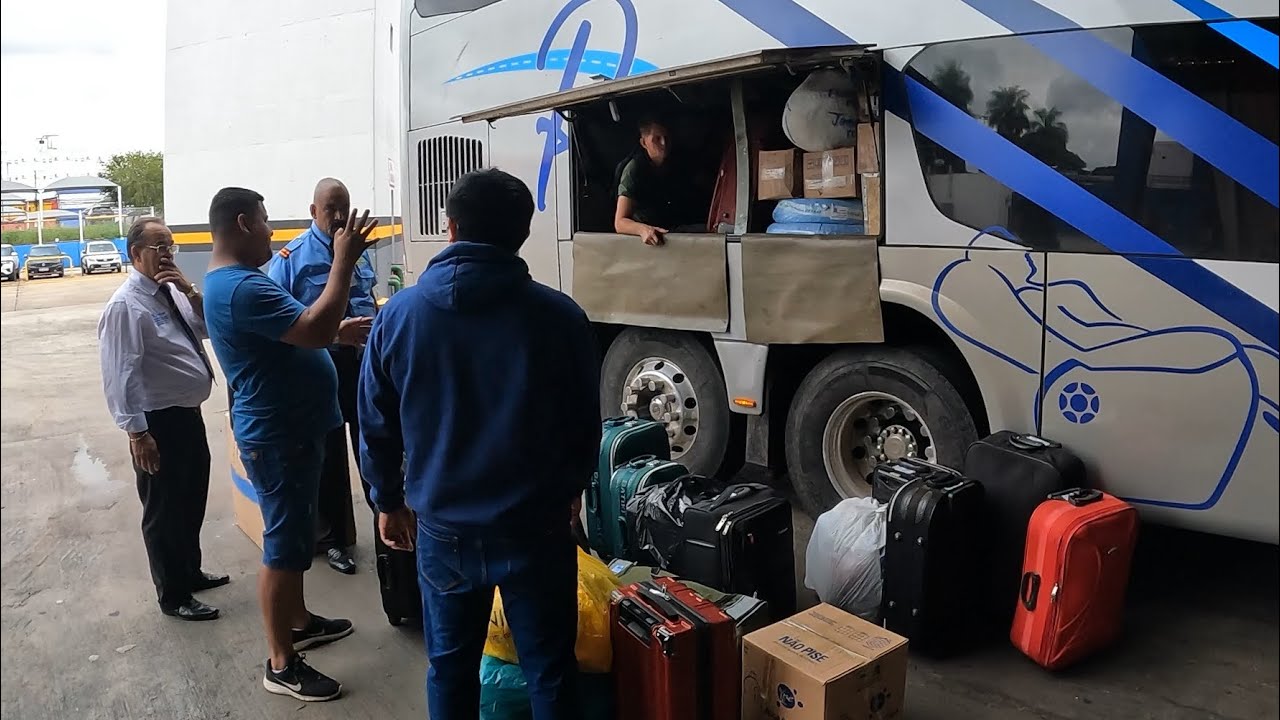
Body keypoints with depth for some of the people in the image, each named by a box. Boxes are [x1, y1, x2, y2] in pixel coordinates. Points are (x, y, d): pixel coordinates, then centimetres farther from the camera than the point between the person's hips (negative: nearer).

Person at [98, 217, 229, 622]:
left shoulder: (172, 293, 7)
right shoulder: (126, 305, -18)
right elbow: (120, 376, -21)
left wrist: (191, 293, -9)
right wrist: (137, 432, -22)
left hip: (189, 414, 9)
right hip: (159, 422, -9)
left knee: (193, 502, 22)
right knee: (165, 511, 6)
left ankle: (190, 572, 41)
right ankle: (173, 596, 21)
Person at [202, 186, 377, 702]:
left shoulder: (234, 281, 11)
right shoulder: (240, 287, -25)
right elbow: (316, 331, -35)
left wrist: (343, 328, 16)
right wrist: (344, 261, -29)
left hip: (288, 430, 11)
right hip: (277, 437, -11)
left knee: (294, 535, 22)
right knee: (284, 545, -1)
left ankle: (299, 622, 39)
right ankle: (281, 665, 11)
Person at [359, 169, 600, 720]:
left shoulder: (397, 314, -6)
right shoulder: (560, 316, -12)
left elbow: (376, 425, 2)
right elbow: (586, 423, -1)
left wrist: (389, 500, 18)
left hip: (443, 527, 2)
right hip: (536, 527, -2)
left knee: (451, 667, 21)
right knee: (550, 673, 14)